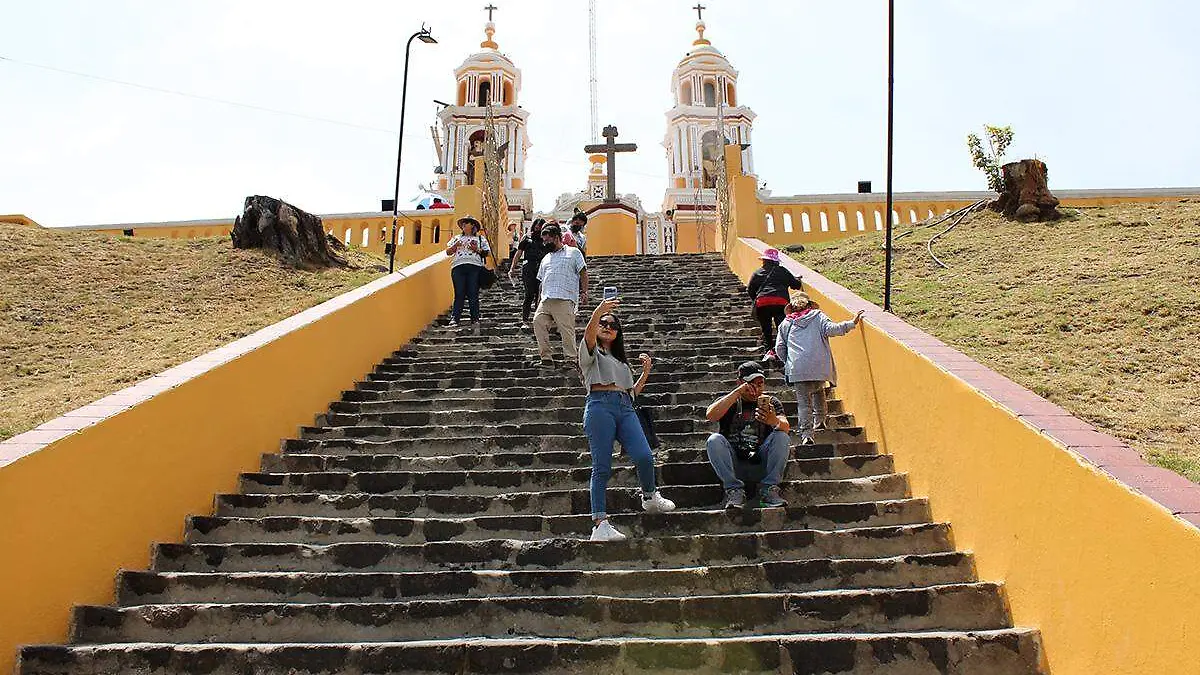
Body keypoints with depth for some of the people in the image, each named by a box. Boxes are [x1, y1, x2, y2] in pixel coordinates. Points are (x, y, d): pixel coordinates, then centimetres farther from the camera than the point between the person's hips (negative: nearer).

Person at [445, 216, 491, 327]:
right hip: (458, 267, 1)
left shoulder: (480, 239, 19)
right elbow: (448, 252, 20)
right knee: (459, 294, -8)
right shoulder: (457, 238, 25)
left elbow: (487, 252, 12)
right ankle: (454, 318, -11)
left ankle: (475, 318, -2)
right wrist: (455, 246, 1)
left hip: (474, 267, -1)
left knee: (473, 294, -5)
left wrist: (477, 250, -4)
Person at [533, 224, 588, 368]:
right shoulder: (545, 258, 30)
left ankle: (570, 359, -5)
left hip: (565, 299, -5)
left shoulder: (573, 252, 13)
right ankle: (546, 357, -12)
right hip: (546, 300, 5)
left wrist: (584, 292, -7)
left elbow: (583, 273, 5)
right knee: (538, 321, -14)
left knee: (566, 329, -12)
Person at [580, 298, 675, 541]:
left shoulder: (621, 360, 35)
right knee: (602, 467, -13)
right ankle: (600, 524, -15)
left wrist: (645, 373, 16)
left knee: (644, 457, -16)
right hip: (600, 406, -5)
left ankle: (650, 498, 11)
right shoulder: (591, 351, 16)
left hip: (625, 408, 5)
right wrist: (599, 311, -28)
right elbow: (589, 333, -9)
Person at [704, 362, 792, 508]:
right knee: (714, 440, -26)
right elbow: (710, 416, -13)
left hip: (761, 465, 0)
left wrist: (774, 421, -34)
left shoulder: (771, 402, 12)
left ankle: (769, 489, -20)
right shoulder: (729, 402, 10)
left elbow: (785, 427, -9)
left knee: (781, 437, -22)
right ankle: (734, 489, -23)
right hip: (732, 465, 0)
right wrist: (737, 393, -17)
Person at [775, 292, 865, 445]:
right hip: (820, 366, 1)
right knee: (818, 390, 29)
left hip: (798, 369, -1)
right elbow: (831, 329, -7)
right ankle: (819, 421, 24)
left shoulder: (786, 323, 15)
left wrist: (788, 361, 26)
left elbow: (779, 348, 12)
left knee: (804, 401, -1)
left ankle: (806, 434, -14)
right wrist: (852, 323, -2)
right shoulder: (818, 316, 11)